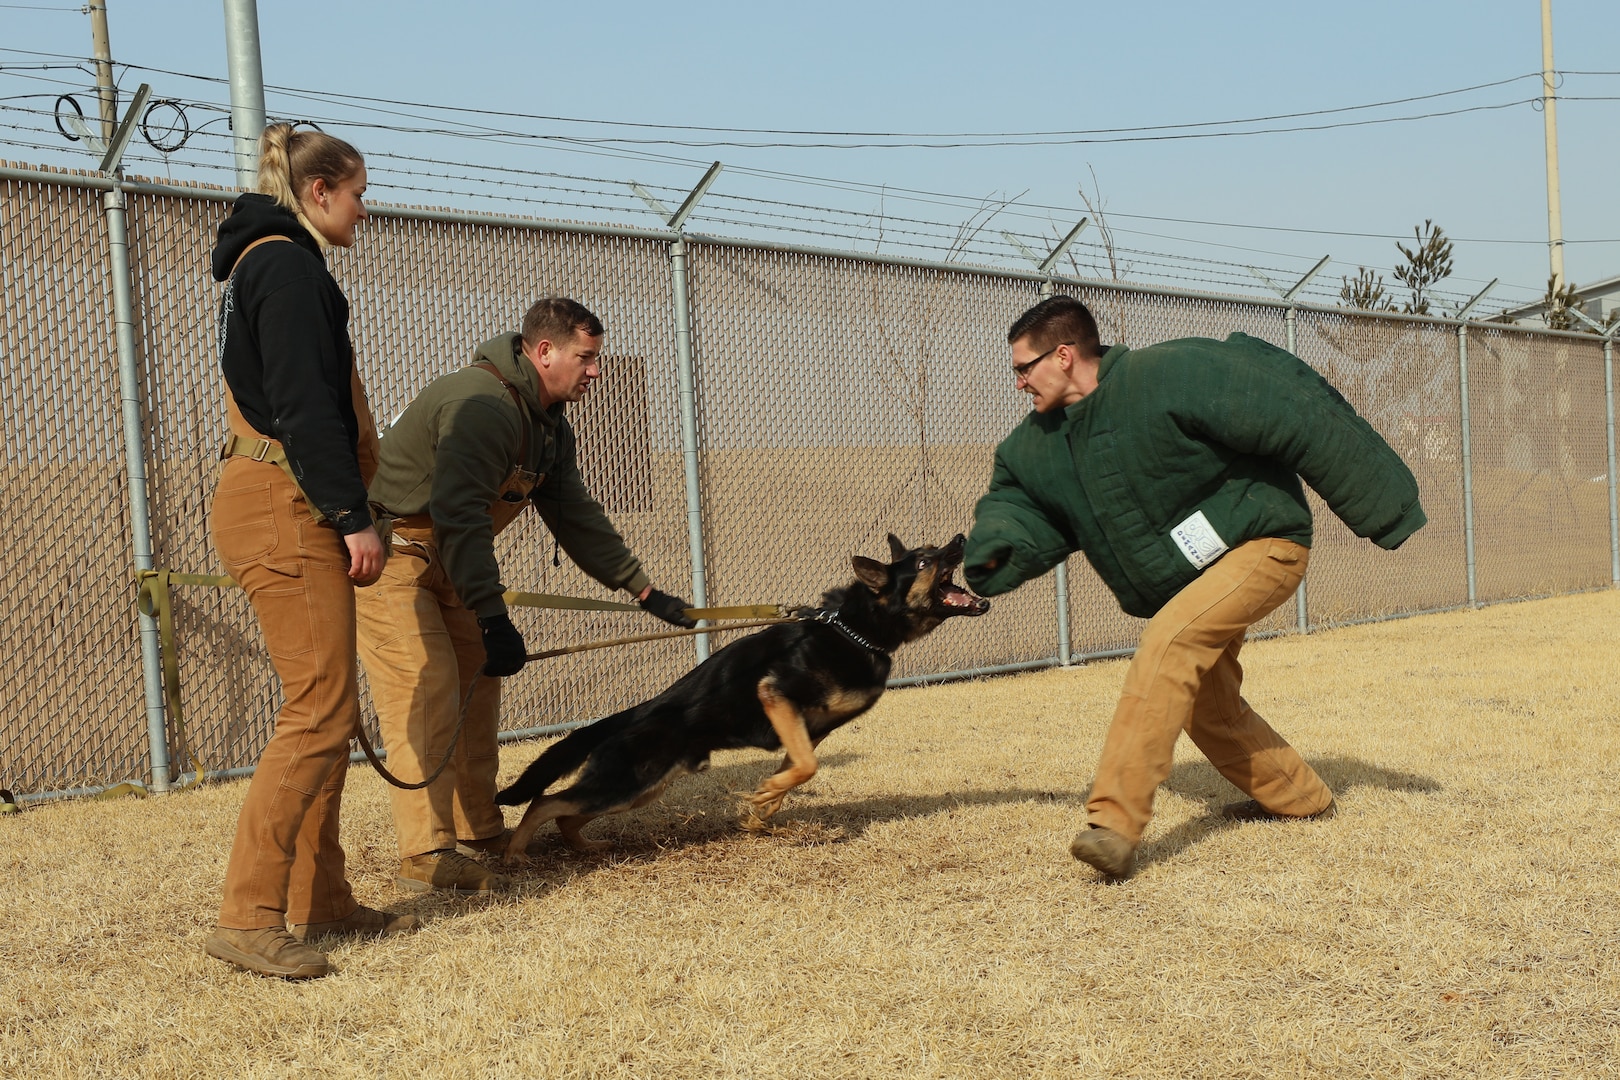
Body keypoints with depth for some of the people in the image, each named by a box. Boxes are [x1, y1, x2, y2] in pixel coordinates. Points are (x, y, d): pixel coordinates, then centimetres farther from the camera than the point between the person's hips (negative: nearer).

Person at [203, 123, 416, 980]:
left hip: (279, 511, 11)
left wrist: (344, 510, 20)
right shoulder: (288, 265, -9)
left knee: (323, 707, 12)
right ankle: (247, 917, -10)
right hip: (285, 509, -11)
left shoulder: (265, 263, 23)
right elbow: (305, 404, -18)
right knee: (320, 710, -12)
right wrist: (352, 516, -18)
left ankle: (321, 902, 17)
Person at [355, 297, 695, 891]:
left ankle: (479, 830, 20)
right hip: (389, 552, -10)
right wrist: (494, 619, -38)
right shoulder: (482, 403, -26)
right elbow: (460, 517, -34)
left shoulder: (551, 428, 7)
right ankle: (427, 854, -14)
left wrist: (644, 590, 12)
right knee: (426, 690, -15)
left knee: (477, 682, 11)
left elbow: (576, 517, 14)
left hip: (444, 562, 10)